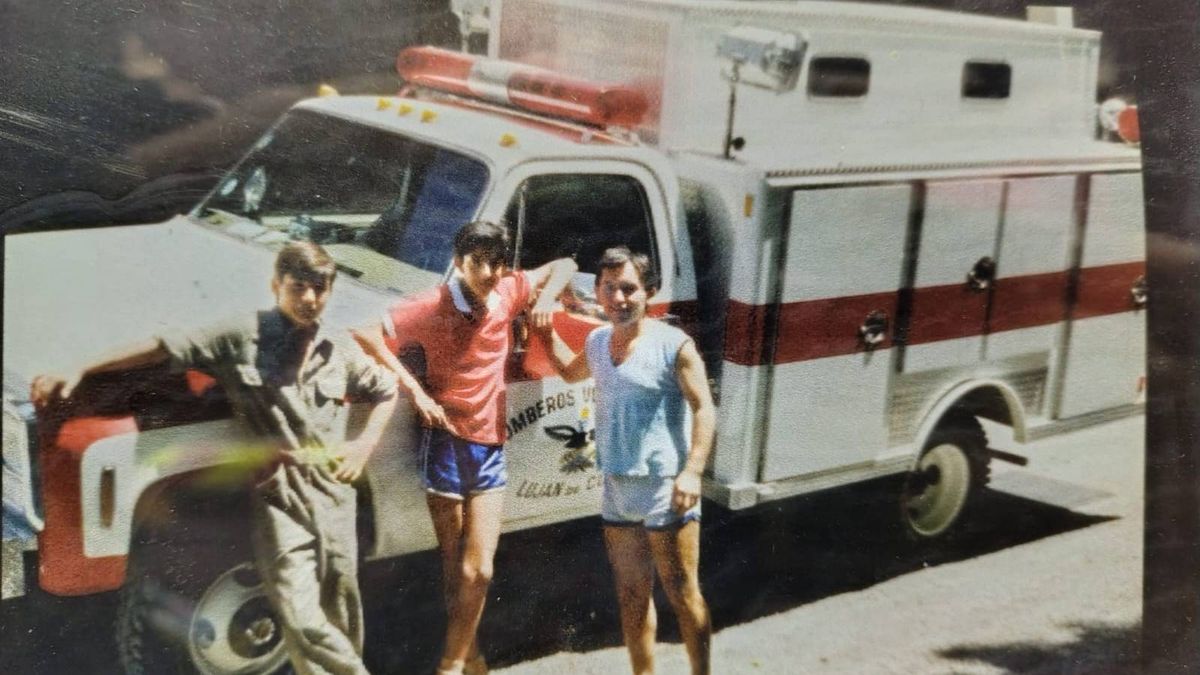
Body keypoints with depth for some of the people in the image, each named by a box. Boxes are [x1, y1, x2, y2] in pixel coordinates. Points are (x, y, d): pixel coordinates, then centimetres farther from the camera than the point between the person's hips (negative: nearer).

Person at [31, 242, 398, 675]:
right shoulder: (242, 338, -3)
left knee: (340, 614, 9)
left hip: (333, 493, 3)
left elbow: (386, 391, 24)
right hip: (277, 497, -3)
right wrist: (78, 371, -13)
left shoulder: (341, 347, 8)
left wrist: (366, 444, 9)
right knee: (301, 619, -14)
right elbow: (164, 347, -7)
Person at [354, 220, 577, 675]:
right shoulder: (433, 307, -13)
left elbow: (564, 266, 14)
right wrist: (415, 390, -22)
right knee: (455, 567, 9)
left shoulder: (508, 293, 0)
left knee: (479, 570, -1)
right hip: (447, 442, -3)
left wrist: (546, 298, -7)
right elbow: (367, 334, -21)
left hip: (490, 446, 3)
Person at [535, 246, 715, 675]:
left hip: (665, 490, -6)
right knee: (631, 595, 14)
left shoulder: (673, 345, -11)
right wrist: (546, 333, 17)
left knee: (682, 595, 1)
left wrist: (693, 471, -23)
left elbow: (703, 409, -13)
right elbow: (571, 372, 31)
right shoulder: (597, 342, 9)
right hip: (616, 492, 7)